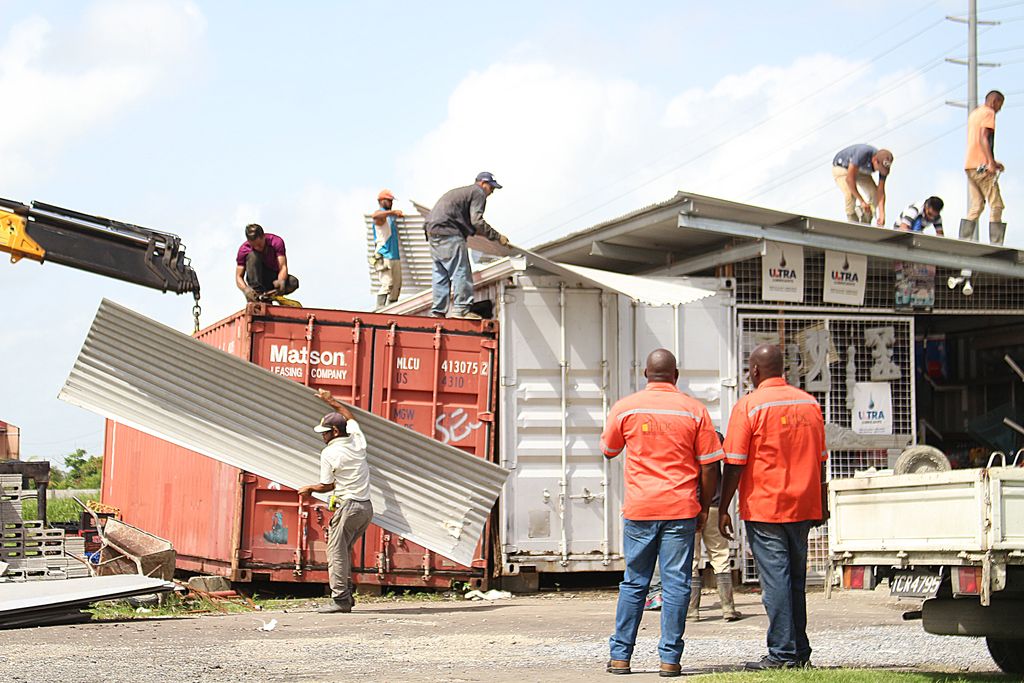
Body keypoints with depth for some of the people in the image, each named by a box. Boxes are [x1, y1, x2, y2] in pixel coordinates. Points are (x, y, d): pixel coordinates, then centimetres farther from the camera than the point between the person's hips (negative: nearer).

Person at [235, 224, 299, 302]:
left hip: (274, 278, 0)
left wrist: (281, 281, -48)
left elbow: (283, 267, -26)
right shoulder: (244, 249, -17)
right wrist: (245, 289, -41)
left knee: (294, 282, -32)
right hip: (256, 279, 0)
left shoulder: (277, 242, -19)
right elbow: (239, 277, -19)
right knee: (253, 255, -30)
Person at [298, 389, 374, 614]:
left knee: (336, 551, -2)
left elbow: (327, 486, -1)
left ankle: (340, 599, -7)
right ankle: (347, 595, 14)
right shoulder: (357, 440, 8)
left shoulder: (329, 453, -9)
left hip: (348, 507, -7)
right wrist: (331, 401, 39)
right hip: (366, 506, 7)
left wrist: (309, 489, 18)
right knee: (344, 550, 16)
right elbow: (349, 416, 29)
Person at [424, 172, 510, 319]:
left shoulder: (461, 191, 30)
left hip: (432, 230, 10)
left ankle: (437, 311, 10)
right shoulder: (478, 193, 0)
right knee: (460, 271, -9)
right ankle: (461, 309, -13)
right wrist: (497, 237, -9)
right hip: (448, 233, -10)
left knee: (440, 274, 11)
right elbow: (477, 221, -12)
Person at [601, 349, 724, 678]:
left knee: (634, 582, 10)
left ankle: (620, 655, 12)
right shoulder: (694, 410, -1)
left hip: (639, 509, 1)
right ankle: (670, 658, 1)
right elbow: (709, 467, -1)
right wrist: (704, 508, 9)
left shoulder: (625, 408, 0)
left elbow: (608, 450, 16)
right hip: (681, 510, -1)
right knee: (676, 583, 2)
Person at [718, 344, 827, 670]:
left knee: (775, 580, -4)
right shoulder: (810, 404, 10)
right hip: (803, 507, 6)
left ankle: (783, 653, -5)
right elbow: (820, 460, 14)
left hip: (764, 508, -6)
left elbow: (735, 463, -10)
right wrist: (821, 505, 21)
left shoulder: (749, 405, -8)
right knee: (796, 579, 13)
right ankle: (800, 651, 16)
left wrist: (723, 509, -5)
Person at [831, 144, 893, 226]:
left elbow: (880, 191, -21)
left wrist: (882, 214, -31)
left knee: (875, 194, -12)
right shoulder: (863, 153, -42)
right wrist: (862, 201, -37)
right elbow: (849, 178, -39)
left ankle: (865, 225, 3)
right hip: (841, 167, -5)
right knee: (850, 195, -29)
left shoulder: (884, 166, -24)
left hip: (860, 171, 5)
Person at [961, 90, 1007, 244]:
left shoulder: (974, 113, 22)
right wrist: (991, 162, -24)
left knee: (976, 206, 8)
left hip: (970, 166, 9)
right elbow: (984, 139, -18)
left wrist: (992, 162, 21)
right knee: (996, 206, -8)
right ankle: (996, 245, -15)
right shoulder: (989, 113, -5)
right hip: (982, 166, -9)